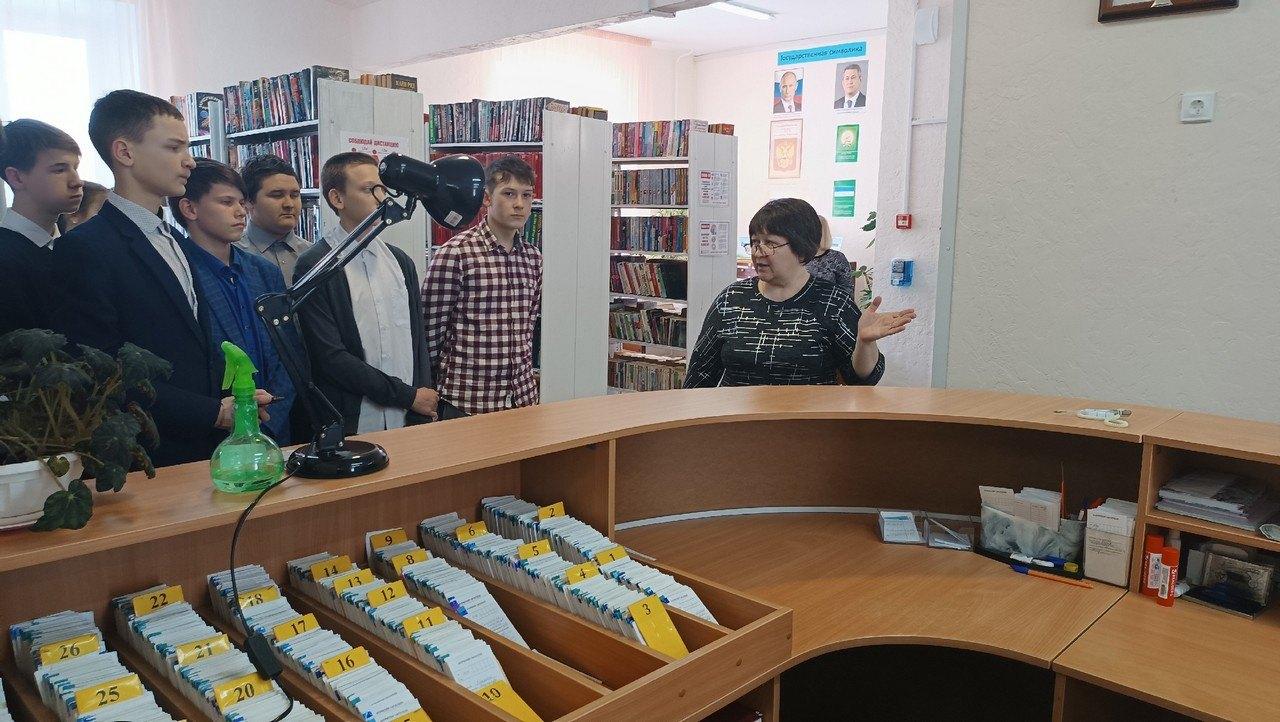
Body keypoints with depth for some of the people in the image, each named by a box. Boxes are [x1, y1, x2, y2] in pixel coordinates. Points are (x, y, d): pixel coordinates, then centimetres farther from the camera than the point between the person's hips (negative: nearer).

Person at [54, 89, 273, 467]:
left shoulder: (172, 239, 13)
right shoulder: (85, 248, -13)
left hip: (205, 451, 7)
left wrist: (231, 401, 2)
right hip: (148, 462, -7)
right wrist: (215, 412, -18)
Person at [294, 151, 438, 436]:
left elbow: (418, 341, 9)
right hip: (351, 426, -5)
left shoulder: (401, 262, 10)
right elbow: (331, 357, -14)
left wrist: (423, 410, -2)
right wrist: (409, 396, -11)